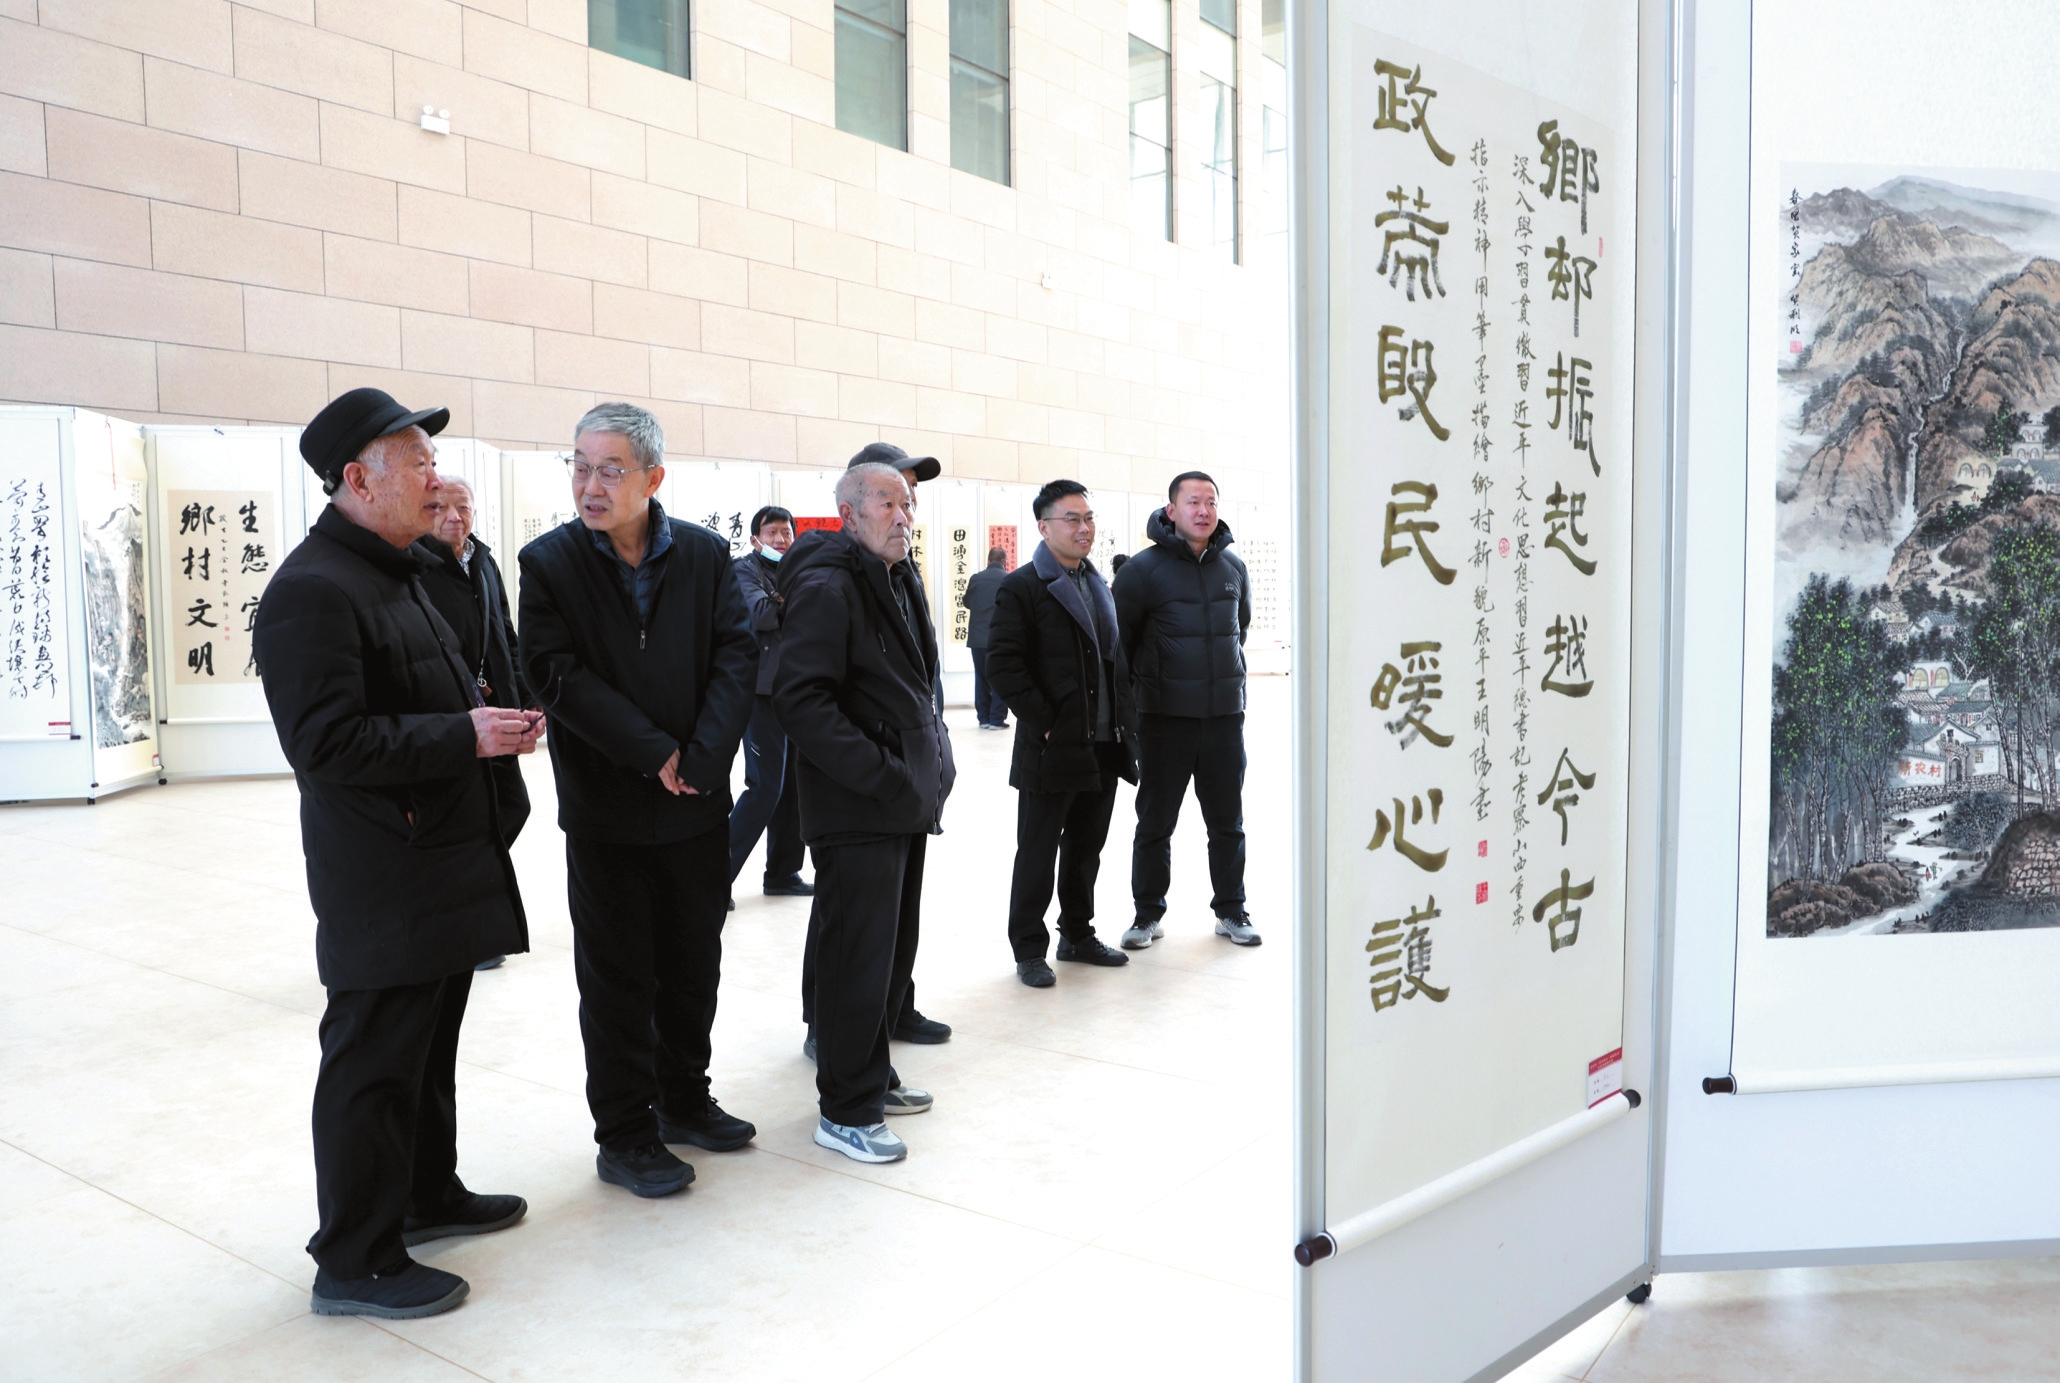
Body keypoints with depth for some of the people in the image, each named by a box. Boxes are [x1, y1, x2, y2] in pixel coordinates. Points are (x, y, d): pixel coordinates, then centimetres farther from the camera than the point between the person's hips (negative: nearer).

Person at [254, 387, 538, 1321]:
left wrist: (494, 724, 8)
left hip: (445, 865, 10)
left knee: (429, 1045, 22)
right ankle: (355, 1262, 15)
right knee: (373, 1062, 1)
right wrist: (465, 736, -21)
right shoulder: (312, 590, -17)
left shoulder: (399, 575, 17)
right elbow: (328, 742, -24)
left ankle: (428, 1194, 38)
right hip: (382, 882, -10)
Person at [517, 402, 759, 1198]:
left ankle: (684, 1101, 34)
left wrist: (703, 756, -16)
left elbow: (737, 656, -5)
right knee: (617, 977, 7)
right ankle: (624, 1135, 21)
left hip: (698, 804, 3)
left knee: (694, 963, 15)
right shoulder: (549, 562, -6)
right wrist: (654, 752, -18)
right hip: (607, 810, -3)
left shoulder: (704, 555, 0)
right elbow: (555, 673, -14)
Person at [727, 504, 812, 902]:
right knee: (765, 787, -10)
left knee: (793, 784, 10)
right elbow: (759, 614, -21)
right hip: (763, 690, -7)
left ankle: (783, 873, 20)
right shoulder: (744, 570, -3)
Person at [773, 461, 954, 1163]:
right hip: (857, 811, -10)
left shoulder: (899, 581, 16)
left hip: (907, 801, 10)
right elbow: (801, 698, -23)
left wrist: (932, 759, 13)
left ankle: (872, 1076, 33)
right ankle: (845, 1111, 11)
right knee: (858, 957, -2)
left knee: (893, 949, 18)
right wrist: (881, 775, -24)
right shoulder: (827, 588, -15)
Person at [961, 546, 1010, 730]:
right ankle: (997, 719, 2)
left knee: (981, 678, 11)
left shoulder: (976, 578, -2)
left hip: (978, 637, 2)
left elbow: (967, 602, 11)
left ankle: (983, 718, 14)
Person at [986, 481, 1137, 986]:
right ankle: (1029, 950, 14)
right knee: (1037, 855, 3)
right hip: (1052, 749, -7)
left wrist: (1121, 717, 10)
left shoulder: (1100, 586, 15)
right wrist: (1045, 723, -16)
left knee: (1087, 848, 16)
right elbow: (1003, 664, -15)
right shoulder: (1022, 588, -8)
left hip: (1103, 747, 7)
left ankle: (1078, 934, 31)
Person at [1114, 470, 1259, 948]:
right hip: (1165, 717, -4)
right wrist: (1144, 682, 1)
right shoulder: (1143, 568, -8)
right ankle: (1148, 914, 19)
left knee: (1227, 821, 12)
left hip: (1225, 714, 4)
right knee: (1155, 821, 6)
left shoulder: (1233, 567, 7)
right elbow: (1118, 637, -3)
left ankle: (1230, 910, 25)